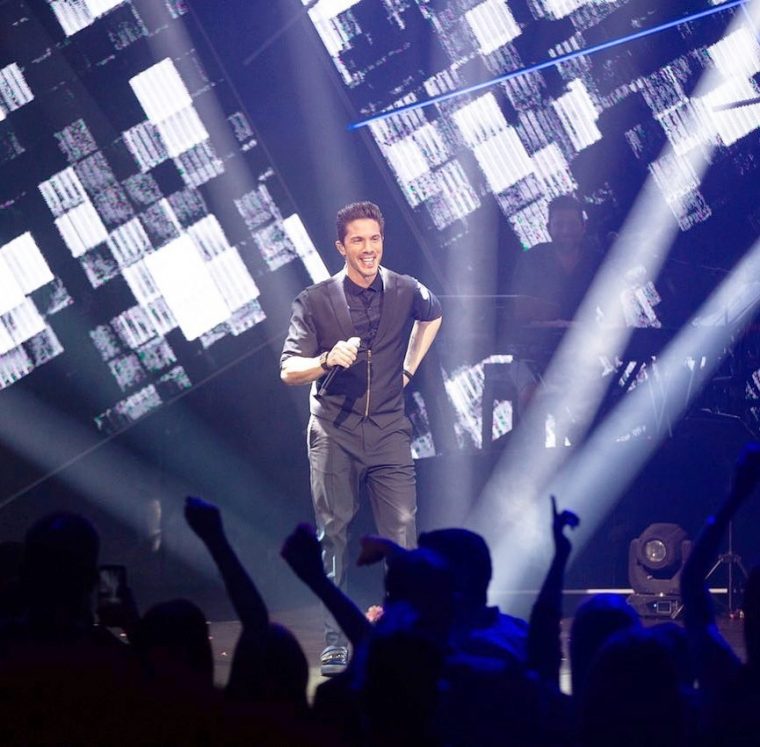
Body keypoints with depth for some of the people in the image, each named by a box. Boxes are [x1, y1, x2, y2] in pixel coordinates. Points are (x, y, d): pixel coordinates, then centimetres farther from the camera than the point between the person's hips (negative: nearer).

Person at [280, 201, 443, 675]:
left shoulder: (406, 292, 6)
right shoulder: (315, 301, -1)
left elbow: (432, 314, 31)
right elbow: (289, 371, -6)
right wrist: (328, 360, -25)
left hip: (389, 431, 1)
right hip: (334, 434, -1)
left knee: (403, 535, -8)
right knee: (334, 537, -1)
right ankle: (337, 641, 4)